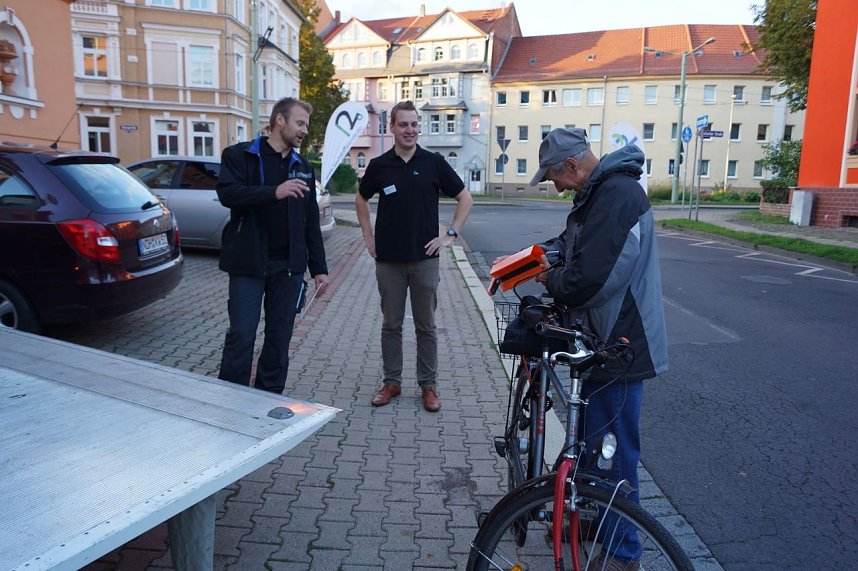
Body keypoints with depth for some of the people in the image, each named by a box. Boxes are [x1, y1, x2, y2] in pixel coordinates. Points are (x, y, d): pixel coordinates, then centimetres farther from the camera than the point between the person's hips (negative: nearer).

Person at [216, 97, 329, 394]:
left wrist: (318, 267, 8)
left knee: (280, 338, 8)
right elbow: (227, 193, -16)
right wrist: (274, 192, -26)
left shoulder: (303, 167, 14)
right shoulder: (240, 155, 2)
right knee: (241, 335, -2)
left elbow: (311, 222, 13)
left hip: (288, 267, 4)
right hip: (248, 264, -4)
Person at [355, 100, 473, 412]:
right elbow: (361, 200, 18)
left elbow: (465, 198, 6)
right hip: (388, 260, 1)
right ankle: (392, 382, 22)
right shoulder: (379, 165, 3)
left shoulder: (434, 162, 0)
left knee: (426, 326, 7)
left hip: (425, 258, -1)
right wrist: (369, 238, 10)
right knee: (391, 325, 9)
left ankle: (429, 385, 18)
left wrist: (450, 234, -1)